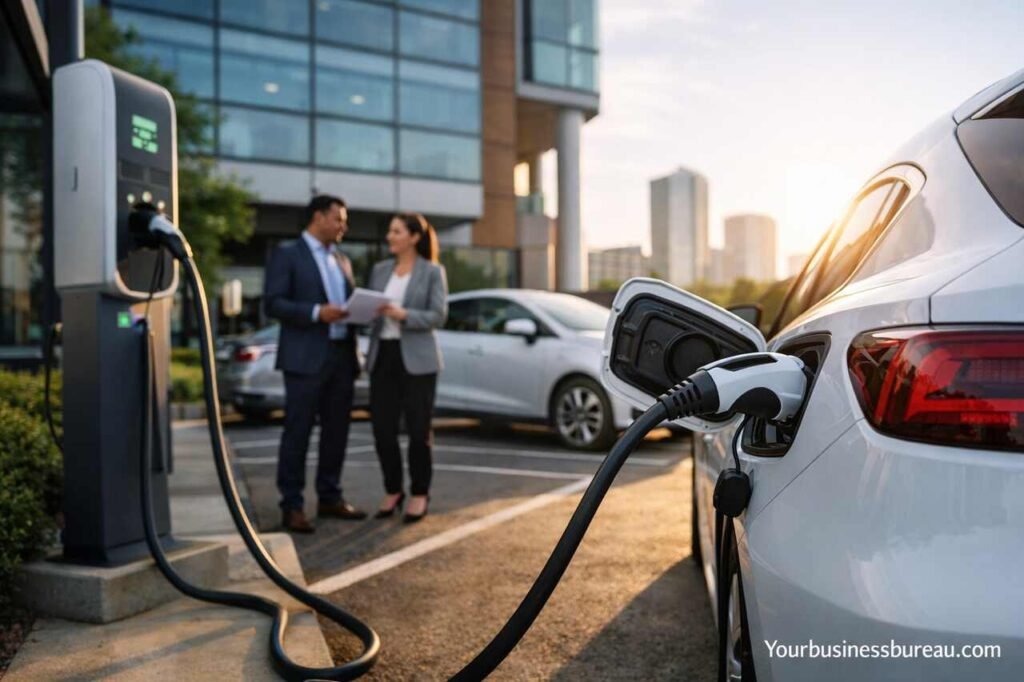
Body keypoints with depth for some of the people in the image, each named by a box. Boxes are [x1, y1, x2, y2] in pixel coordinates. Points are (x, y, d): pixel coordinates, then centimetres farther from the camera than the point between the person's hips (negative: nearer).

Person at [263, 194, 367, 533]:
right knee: (297, 432, -2)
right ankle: (292, 506, 5)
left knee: (336, 431, 9)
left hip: (341, 355, 7)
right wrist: (316, 312, -19)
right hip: (306, 357, -6)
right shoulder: (287, 253, 0)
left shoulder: (342, 260, 20)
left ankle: (330, 498, 20)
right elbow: (273, 302, -9)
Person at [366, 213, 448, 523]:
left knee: (418, 429, 0)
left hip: (417, 358, -4)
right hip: (383, 355, 4)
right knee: (382, 428, 3)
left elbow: (438, 316, -9)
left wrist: (403, 315, -21)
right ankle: (392, 490, 21)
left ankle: (419, 494, 17)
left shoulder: (433, 271, 0)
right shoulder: (379, 270, 13)